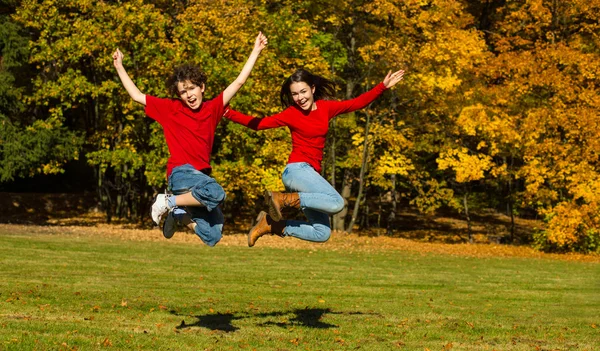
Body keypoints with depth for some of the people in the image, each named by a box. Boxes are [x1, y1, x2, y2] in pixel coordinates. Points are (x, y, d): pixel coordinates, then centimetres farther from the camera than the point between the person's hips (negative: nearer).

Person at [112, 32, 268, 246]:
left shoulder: (212, 108, 12)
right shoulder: (170, 109, 6)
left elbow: (239, 81, 12)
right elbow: (137, 96, 13)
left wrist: (256, 51, 9)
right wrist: (119, 67, 14)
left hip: (201, 176, 5)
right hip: (180, 172, -5)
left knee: (213, 237, -3)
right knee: (217, 193, -35)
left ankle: (180, 215, 21)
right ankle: (169, 202, -15)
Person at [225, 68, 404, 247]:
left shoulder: (325, 107, 10)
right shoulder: (291, 114, -2)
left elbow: (357, 103, 15)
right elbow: (259, 123, 2)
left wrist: (383, 86, 11)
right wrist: (228, 113, -6)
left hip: (311, 175, 7)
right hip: (297, 170, -7)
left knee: (322, 234, 2)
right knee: (336, 203, -28)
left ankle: (272, 224, 9)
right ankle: (284, 199, -18)